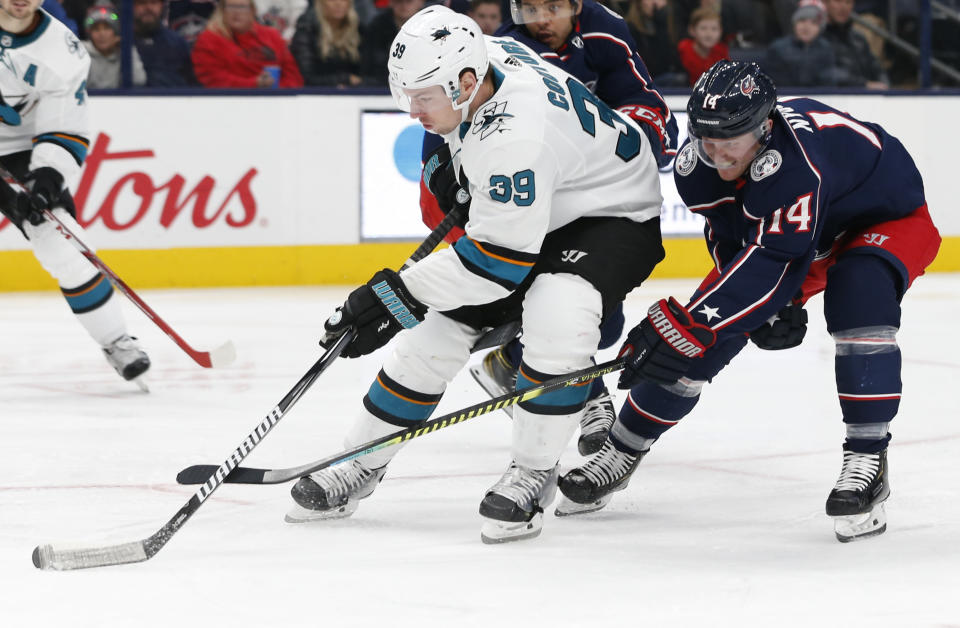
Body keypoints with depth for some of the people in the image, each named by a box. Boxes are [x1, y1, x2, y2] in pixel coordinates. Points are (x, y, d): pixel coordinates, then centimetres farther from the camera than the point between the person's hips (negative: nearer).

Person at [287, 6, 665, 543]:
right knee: (439, 326, 3)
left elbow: (502, 258, -33)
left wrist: (398, 294, -29)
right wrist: (453, 163, 16)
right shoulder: (489, 53, -13)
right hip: (529, 210, 9)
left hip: (614, 215, -9)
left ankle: (534, 472, -18)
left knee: (556, 317, -36)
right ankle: (361, 467, 14)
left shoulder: (515, 136, -38)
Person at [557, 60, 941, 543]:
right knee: (706, 331, -3)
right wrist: (767, 308, -18)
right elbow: (730, 237, -6)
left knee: (858, 293, -37)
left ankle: (867, 460, -29)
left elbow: (773, 256, -46)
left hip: (888, 219, -6)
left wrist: (689, 321, -49)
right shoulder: (696, 165, -21)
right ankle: (621, 453, 13)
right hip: (777, 231, 6)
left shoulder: (795, 159, -44)